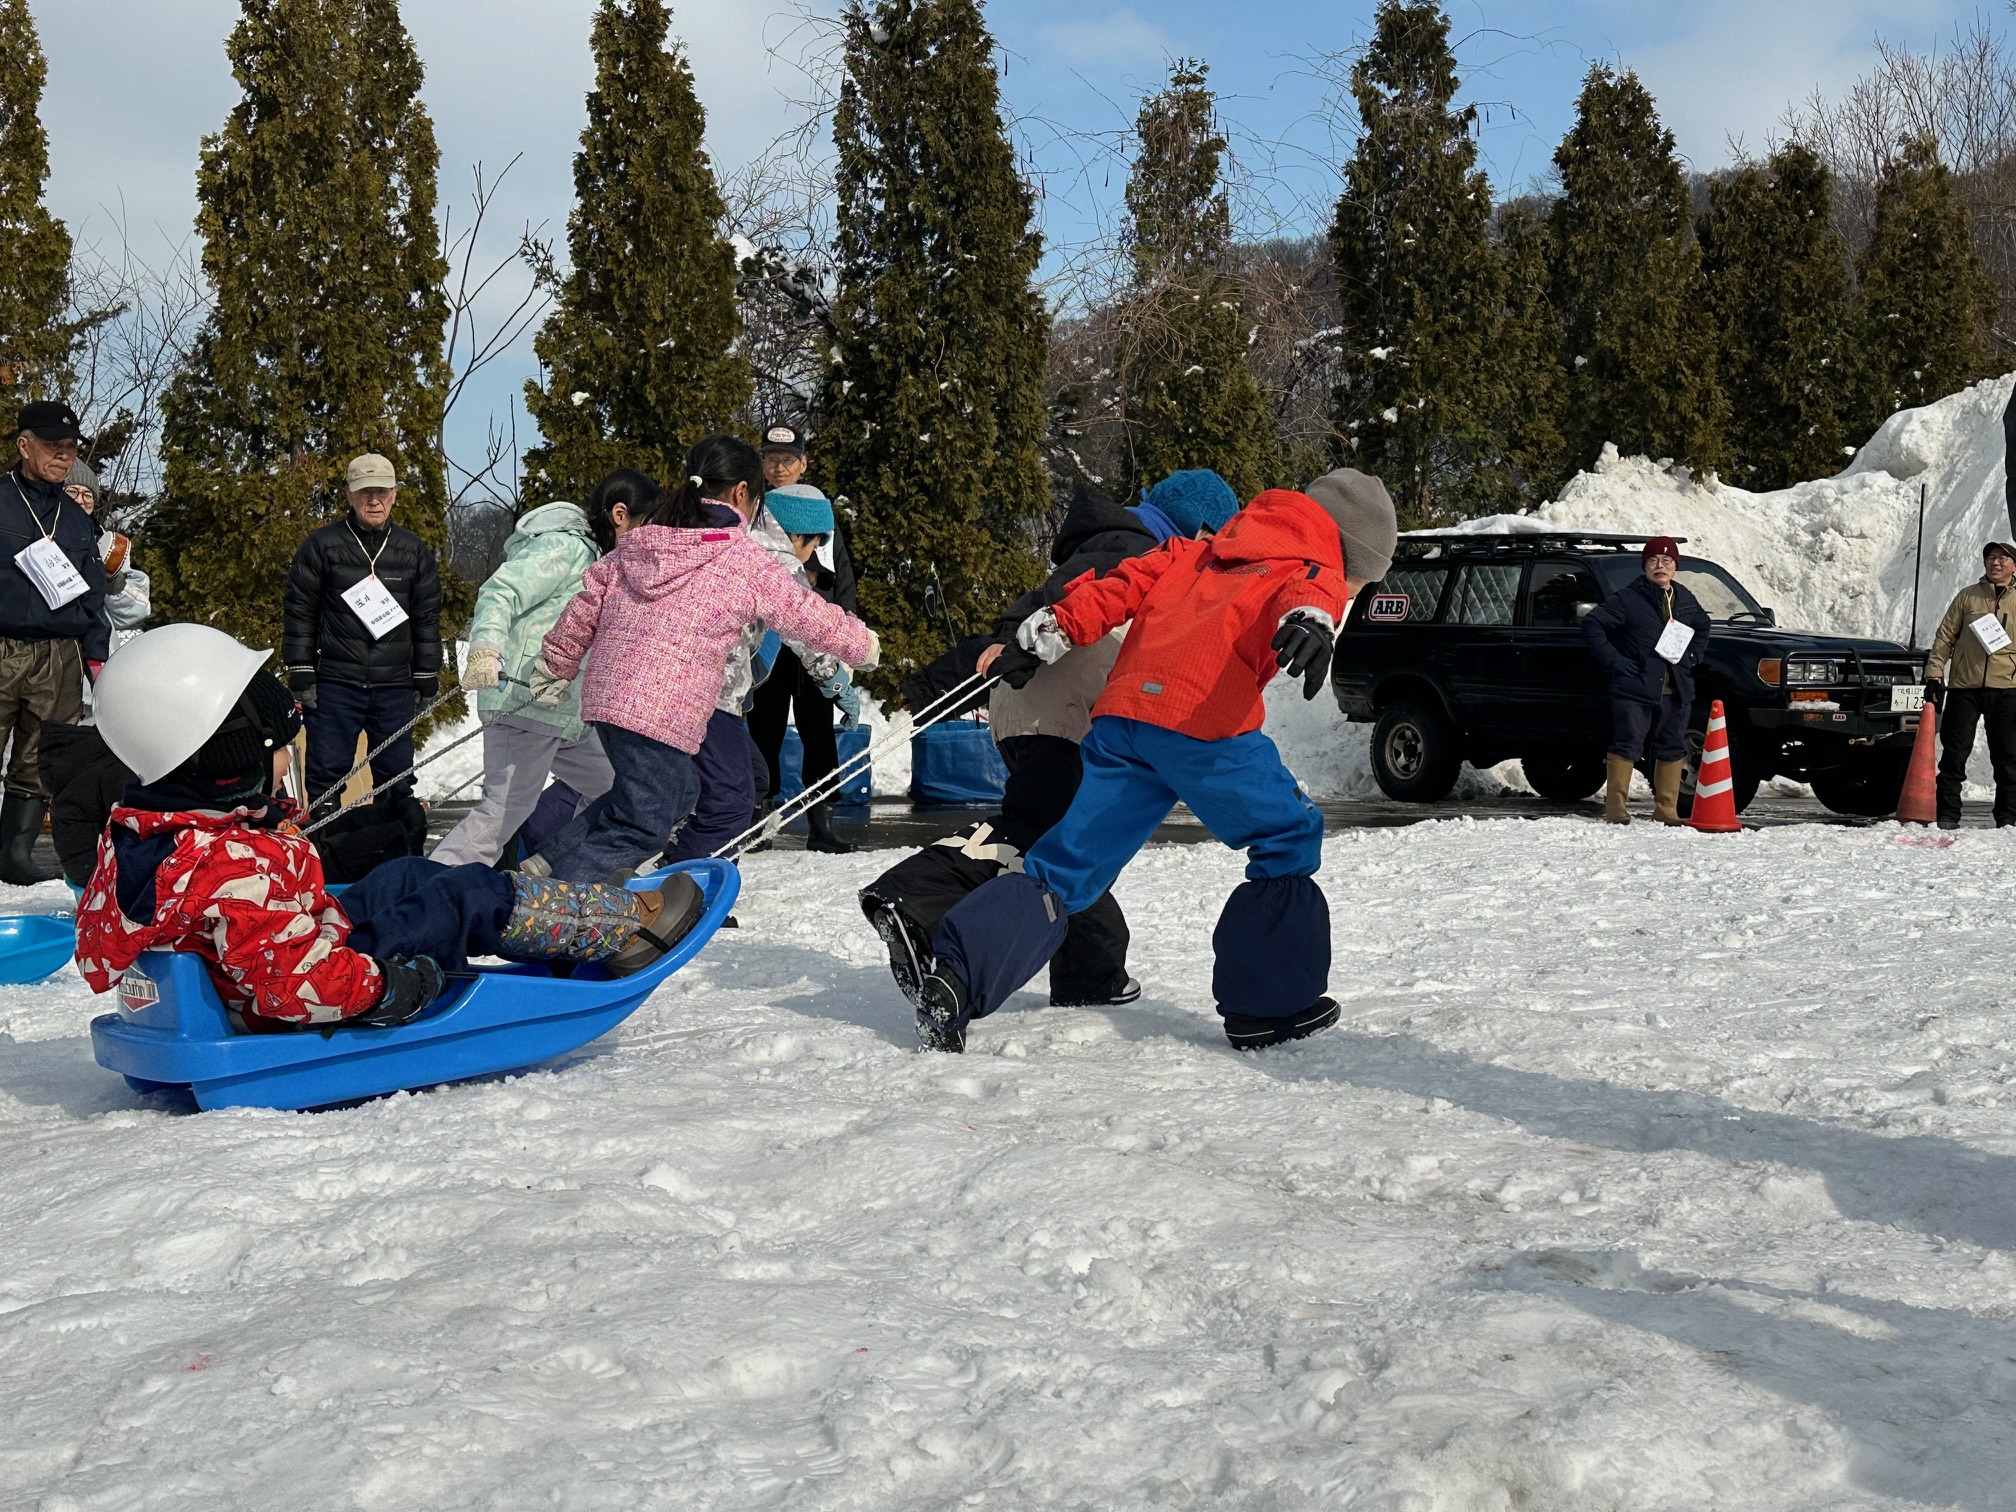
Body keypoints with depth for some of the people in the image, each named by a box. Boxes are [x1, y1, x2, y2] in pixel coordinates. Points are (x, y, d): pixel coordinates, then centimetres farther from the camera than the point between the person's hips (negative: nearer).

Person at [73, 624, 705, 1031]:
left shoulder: (134, 832, -5)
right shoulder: (233, 865, -36)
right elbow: (295, 983, -38)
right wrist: (386, 984, -25)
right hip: (315, 1014, -10)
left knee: (409, 877, 20)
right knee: (468, 897, -2)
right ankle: (626, 927, 15)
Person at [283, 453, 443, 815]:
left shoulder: (414, 551, 10)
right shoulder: (322, 545, 1)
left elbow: (427, 617, 13)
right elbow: (300, 612, 2)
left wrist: (427, 679, 9)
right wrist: (301, 674, -3)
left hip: (395, 687, 2)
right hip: (335, 683, -2)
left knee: (396, 776, 7)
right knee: (327, 772, -1)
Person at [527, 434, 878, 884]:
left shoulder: (637, 541, 13)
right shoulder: (743, 559, -4)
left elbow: (587, 604, 15)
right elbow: (808, 614, 6)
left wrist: (556, 665, 27)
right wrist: (862, 644, 23)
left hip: (606, 693, 8)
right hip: (664, 711, -8)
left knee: (676, 793, 21)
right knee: (642, 821, -3)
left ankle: (556, 860, 16)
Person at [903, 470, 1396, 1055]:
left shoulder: (1202, 553, 35)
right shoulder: (1317, 575, 15)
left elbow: (1126, 583, 26)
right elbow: (1311, 589, -9)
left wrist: (1049, 634, 24)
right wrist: (1311, 619, -32)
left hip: (1121, 710, 6)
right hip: (1202, 722, -6)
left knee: (1063, 871, 9)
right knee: (1290, 841, 12)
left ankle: (955, 975, -8)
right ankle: (1267, 1006, 10)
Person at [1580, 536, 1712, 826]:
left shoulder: (1685, 599, 13)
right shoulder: (1628, 600, -4)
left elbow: (1702, 628, 32)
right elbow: (1591, 624, -7)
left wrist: (1693, 657, 15)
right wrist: (1614, 660, -12)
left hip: (1676, 691, 6)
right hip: (1634, 690, -5)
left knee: (1672, 750, 8)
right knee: (1627, 747, -7)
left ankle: (1666, 810, 15)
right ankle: (1616, 808, -5)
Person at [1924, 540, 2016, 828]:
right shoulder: (1967, 596, 9)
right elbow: (1945, 637, 7)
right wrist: (1934, 675, -1)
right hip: (1963, 686, 0)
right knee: (1954, 753, -1)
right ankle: (1947, 815, 4)